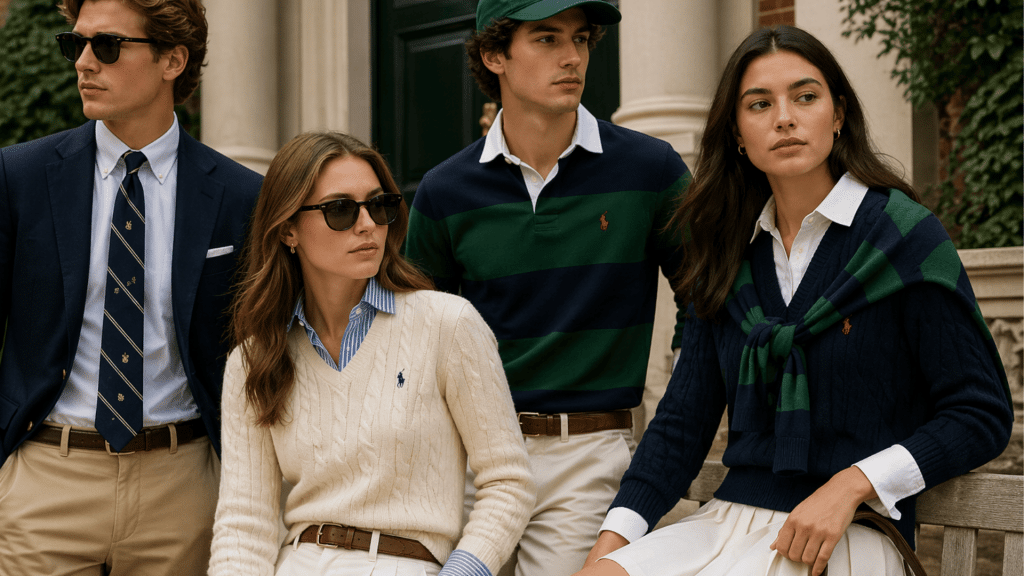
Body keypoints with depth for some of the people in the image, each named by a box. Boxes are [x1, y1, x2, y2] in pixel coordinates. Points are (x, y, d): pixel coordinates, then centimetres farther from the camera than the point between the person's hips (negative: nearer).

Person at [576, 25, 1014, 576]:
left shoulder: (906, 235, -2)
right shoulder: (729, 258, 13)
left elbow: (982, 415, -3)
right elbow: (683, 419, 11)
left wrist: (853, 484, -15)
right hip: (730, 520, 5)